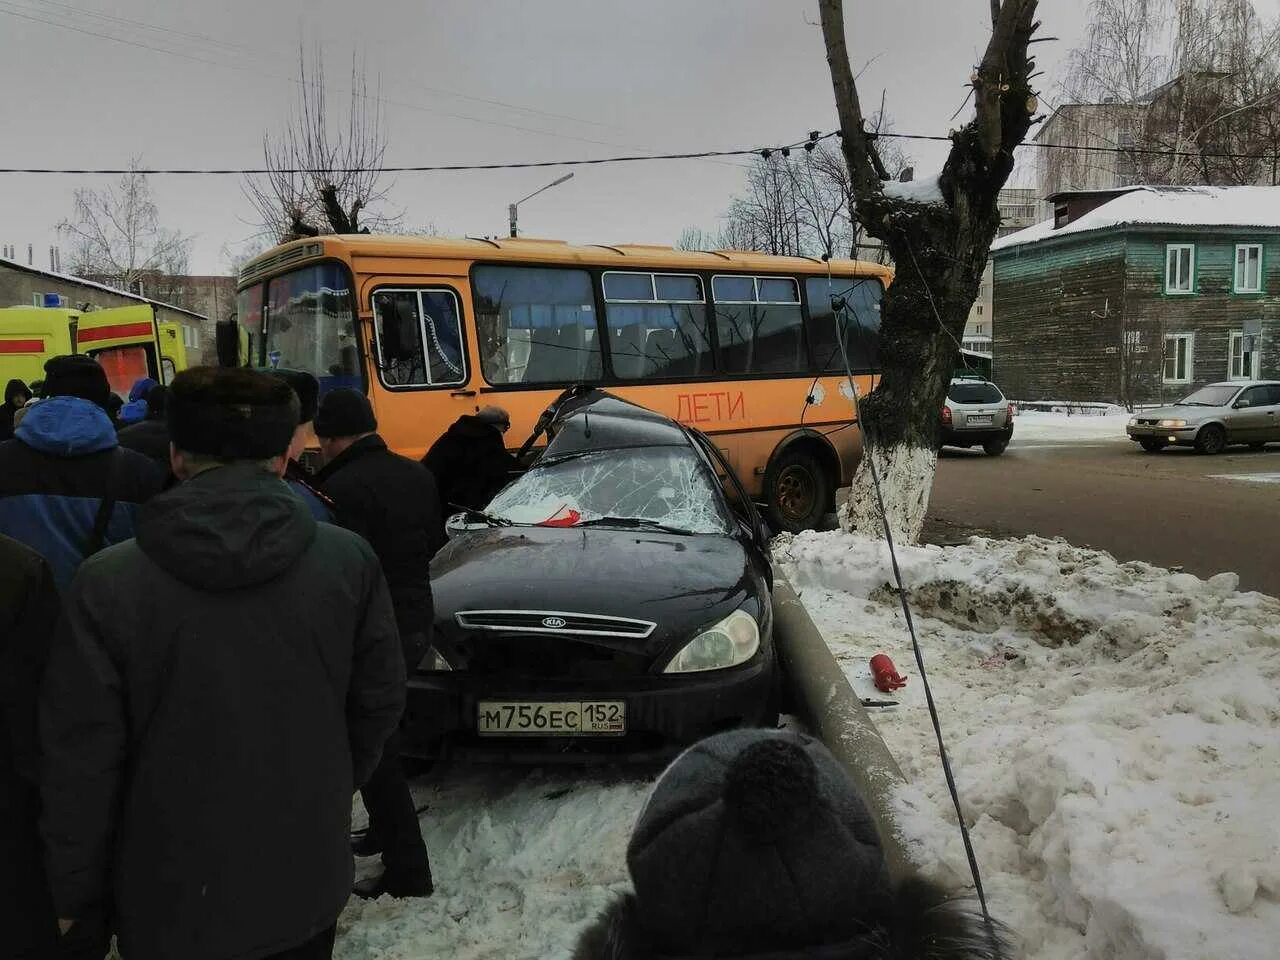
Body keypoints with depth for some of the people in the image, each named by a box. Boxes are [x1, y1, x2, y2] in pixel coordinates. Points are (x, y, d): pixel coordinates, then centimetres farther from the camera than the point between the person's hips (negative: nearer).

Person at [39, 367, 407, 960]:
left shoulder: (107, 583, -18)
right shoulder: (348, 560, -12)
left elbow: (81, 757, -13)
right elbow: (379, 701, -2)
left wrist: (73, 892, 3)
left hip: (170, 899, -2)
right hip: (307, 883, 2)